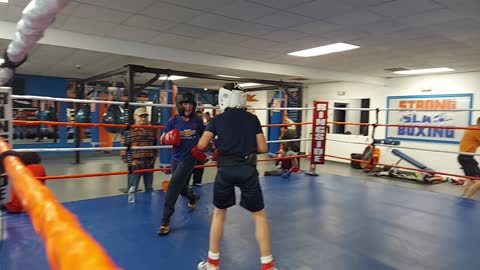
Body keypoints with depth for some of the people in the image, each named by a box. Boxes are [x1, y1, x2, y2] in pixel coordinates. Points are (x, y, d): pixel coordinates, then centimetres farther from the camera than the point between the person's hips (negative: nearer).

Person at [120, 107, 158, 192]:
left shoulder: (152, 130, 7)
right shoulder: (129, 130, -6)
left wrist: (153, 159, 10)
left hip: (149, 165, 4)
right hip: (135, 165, -4)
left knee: (149, 188, 16)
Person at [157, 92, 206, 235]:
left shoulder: (197, 121, -4)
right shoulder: (173, 120, -5)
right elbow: (162, 139, 2)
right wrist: (169, 139, -20)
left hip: (189, 158, -3)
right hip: (175, 158, 3)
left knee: (173, 185, -15)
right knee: (180, 187, 18)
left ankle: (165, 220, -6)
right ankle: (193, 197, 54)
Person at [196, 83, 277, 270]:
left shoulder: (218, 119, 4)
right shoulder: (252, 119, 6)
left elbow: (201, 145, 0)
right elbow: (262, 148, 3)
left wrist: (218, 144, 21)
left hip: (225, 169, 1)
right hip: (247, 169, 0)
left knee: (219, 213, 20)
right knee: (259, 215, 12)